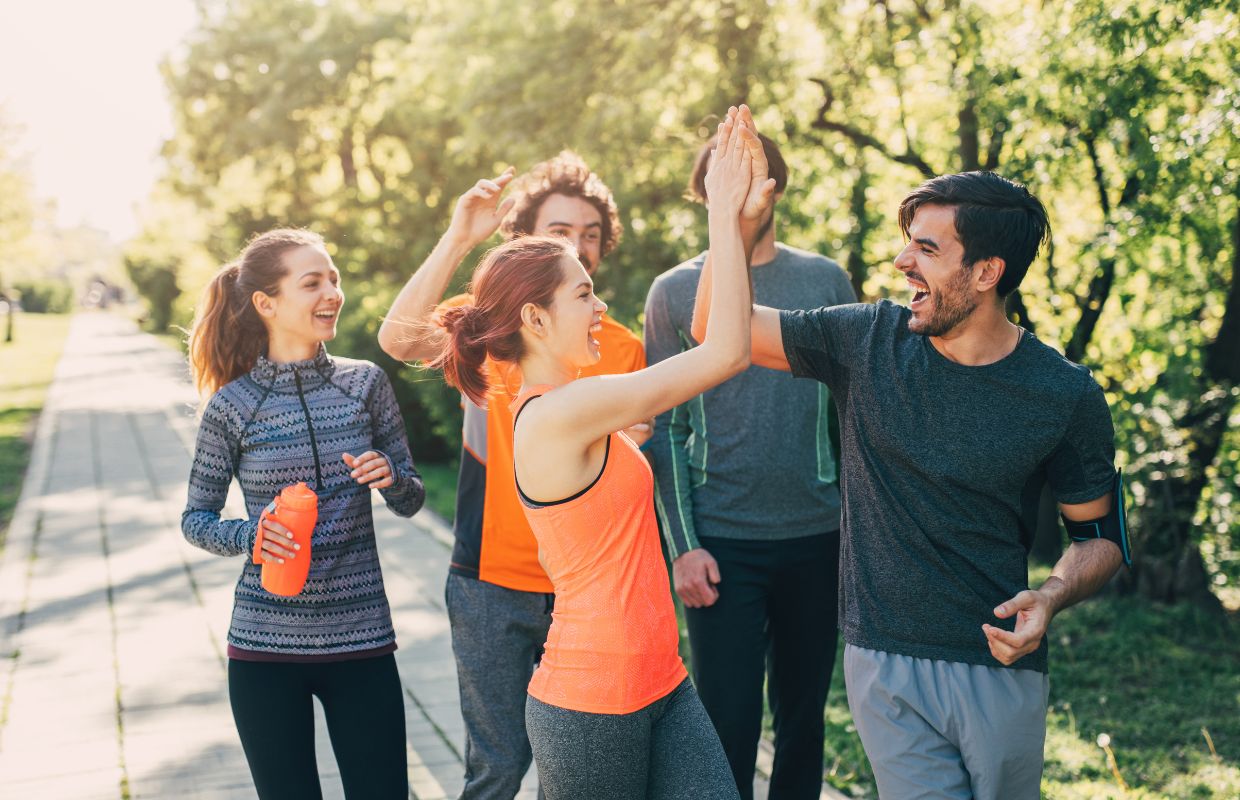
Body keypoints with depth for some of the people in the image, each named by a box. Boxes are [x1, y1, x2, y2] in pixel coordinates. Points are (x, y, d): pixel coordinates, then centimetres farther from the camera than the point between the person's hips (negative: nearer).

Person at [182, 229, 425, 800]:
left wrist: (390, 478, -15)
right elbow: (195, 519, 4)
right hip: (265, 645, -1)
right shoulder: (232, 405, -5)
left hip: (363, 641, 2)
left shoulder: (365, 383, 1)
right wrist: (249, 536, -17)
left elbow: (411, 501, 7)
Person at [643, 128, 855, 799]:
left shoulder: (825, 281, 6)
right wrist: (682, 543, -7)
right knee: (727, 725, 0)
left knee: (803, 717, 12)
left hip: (817, 537, 2)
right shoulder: (675, 292, 2)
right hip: (722, 542, -2)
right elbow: (666, 428, 0)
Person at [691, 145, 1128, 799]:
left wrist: (1050, 598, -16)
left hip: (1000, 667, 0)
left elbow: (1100, 535, 4)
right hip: (883, 661, 0)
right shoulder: (869, 343, -3)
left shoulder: (1065, 396, -7)